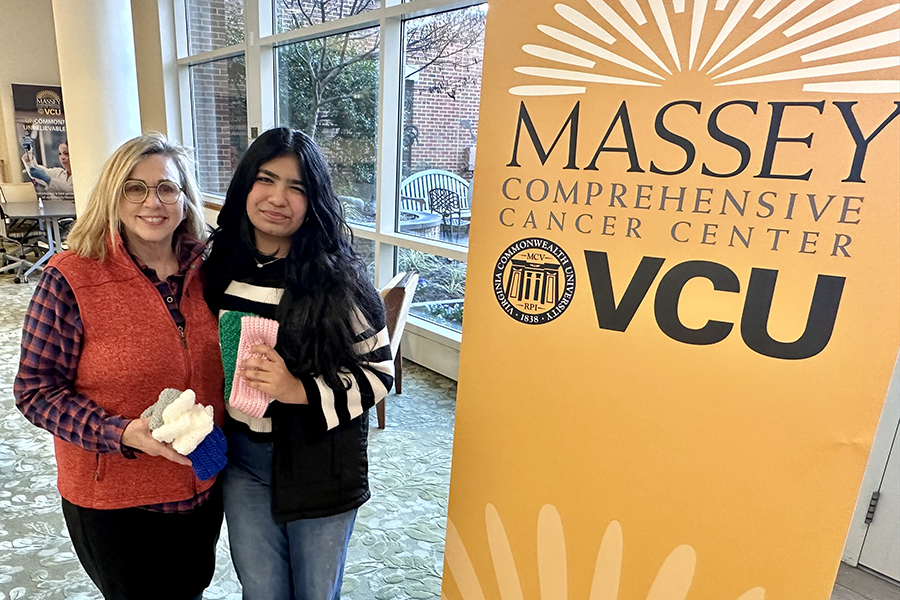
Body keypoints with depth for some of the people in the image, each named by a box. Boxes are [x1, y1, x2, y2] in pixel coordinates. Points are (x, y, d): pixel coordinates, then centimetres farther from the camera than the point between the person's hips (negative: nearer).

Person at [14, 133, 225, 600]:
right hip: (113, 502, -3)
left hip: (203, 486, 4)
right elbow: (36, 390, -13)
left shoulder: (205, 268, -5)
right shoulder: (69, 279, -17)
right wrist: (123, 434, -26)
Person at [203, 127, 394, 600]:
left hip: (319, 468, -3)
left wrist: (300, 390, -25)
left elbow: (378, 372, -14)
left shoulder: (338, 280, -18)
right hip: (242, 462, 4)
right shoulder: (220, 267, -2)